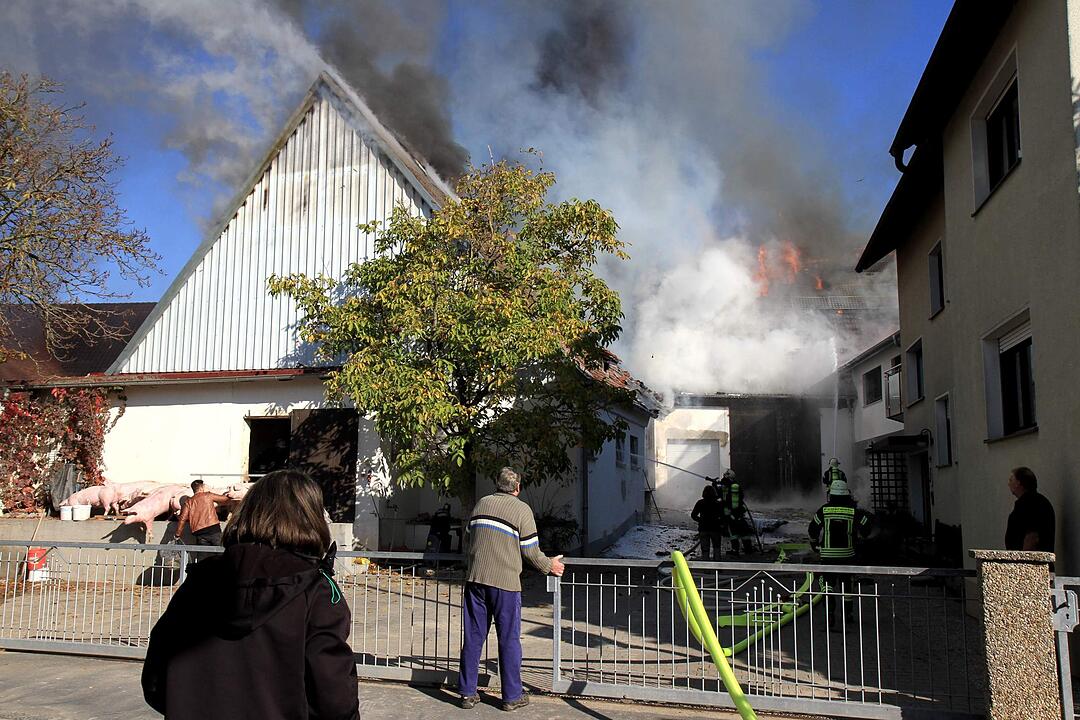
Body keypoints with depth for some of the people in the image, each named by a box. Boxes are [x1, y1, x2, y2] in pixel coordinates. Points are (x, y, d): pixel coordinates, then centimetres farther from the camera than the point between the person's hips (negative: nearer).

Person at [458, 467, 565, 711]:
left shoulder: (481, 503, 11)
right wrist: (548, 565, 13)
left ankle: (467, 693, 16)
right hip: (505, 582, -4)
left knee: (472, 637, 10)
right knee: (509, 639, 6)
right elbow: (531, 551, -4)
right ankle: (512, 696, 14)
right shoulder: (521, 509, -4)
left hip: (475, 579, 4)